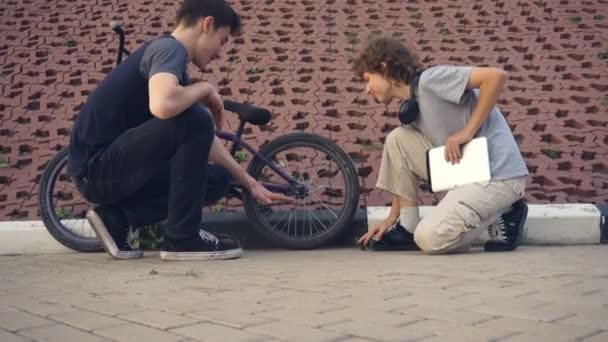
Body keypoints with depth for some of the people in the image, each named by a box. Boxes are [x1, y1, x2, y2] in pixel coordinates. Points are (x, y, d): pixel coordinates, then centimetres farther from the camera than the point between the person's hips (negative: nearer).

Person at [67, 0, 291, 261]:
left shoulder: (171, 62, 16)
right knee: (195, 121, -23)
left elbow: (204, 140, 21)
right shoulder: (169, 48, -13)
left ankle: (118, 217, 9)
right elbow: (162, 105, -37)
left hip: (113, 169, 9)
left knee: (218, 179, 9)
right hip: (96, 168, -9)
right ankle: (182, 237, -13)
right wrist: (205, 89, -15)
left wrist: (249, 182, 21)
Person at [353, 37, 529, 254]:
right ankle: (407, 228, 7)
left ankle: (500, 218, 4)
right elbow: (405, 167, 18)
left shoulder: (429, 80, -13)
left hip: (497, 175, -8)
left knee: (430, 238, -20)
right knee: (398, 139, 2)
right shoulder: (410, 109, 13)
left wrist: (467, 131, -20)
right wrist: (392, 219, 15)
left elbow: (496, 76, -23)